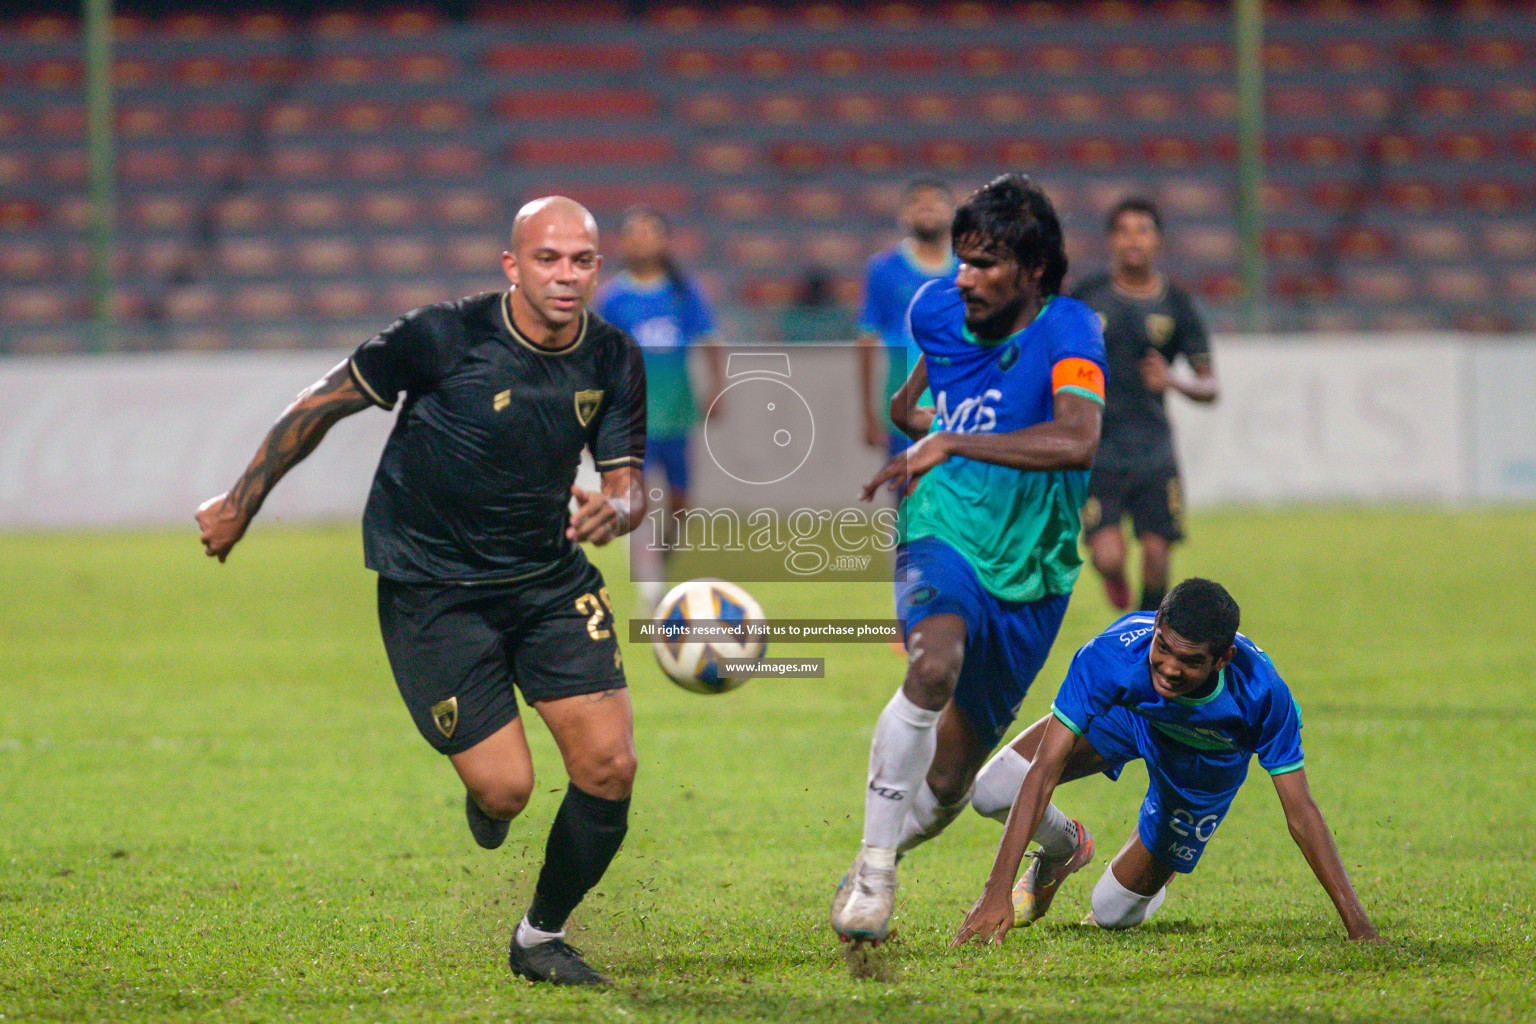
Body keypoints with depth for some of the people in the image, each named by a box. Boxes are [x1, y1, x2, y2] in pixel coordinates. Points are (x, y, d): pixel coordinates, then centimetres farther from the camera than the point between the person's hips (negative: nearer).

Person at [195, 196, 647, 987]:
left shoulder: (612, 360, -4)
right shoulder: (445, 336, -18)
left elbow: (627, 481, 4)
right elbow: (325, 402, -6)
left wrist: (616, 509, -22)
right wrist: (241, 503, 0)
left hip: (550, 577, 5)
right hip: (428, 588, -5)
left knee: (609, 765, -7)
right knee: (505, 787, -14)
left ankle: (541, 937, 17)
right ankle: (481, 798, 27)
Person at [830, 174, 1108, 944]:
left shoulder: (1067, 331, -14)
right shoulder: (939, 310, 2)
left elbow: (1076, 440, -34)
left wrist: (950, 441, -29)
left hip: (1027, 579, -1)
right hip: (942, 540, 1)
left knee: (945, 785, 7)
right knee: (936, 659, -35)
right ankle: (874, 868, -29)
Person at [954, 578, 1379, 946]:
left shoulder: (1263, 696, -40)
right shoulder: (1109, 656, -42)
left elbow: (1301, 814, -32)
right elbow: (1044, 769, -41)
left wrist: (1359, 927, -36)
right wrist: (997, 893, -48)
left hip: (1207, 764, 0)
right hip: (1127, 715, 1)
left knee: (1112, 913, -1)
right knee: (990, 791, -21)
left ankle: (1159, 874, 38)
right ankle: (1064, 850, 15)